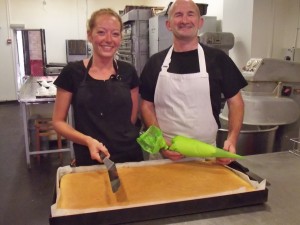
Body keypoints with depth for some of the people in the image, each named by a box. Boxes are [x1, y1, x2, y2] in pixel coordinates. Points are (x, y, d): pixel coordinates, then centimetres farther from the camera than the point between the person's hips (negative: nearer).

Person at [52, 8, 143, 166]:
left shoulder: (128, 72, 0)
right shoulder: (72, 72, -6)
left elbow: (133, 119, 8)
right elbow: (58, 122, -3)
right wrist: (88, 140, -18)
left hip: (130, 157, 2)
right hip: (89, 161, -2)